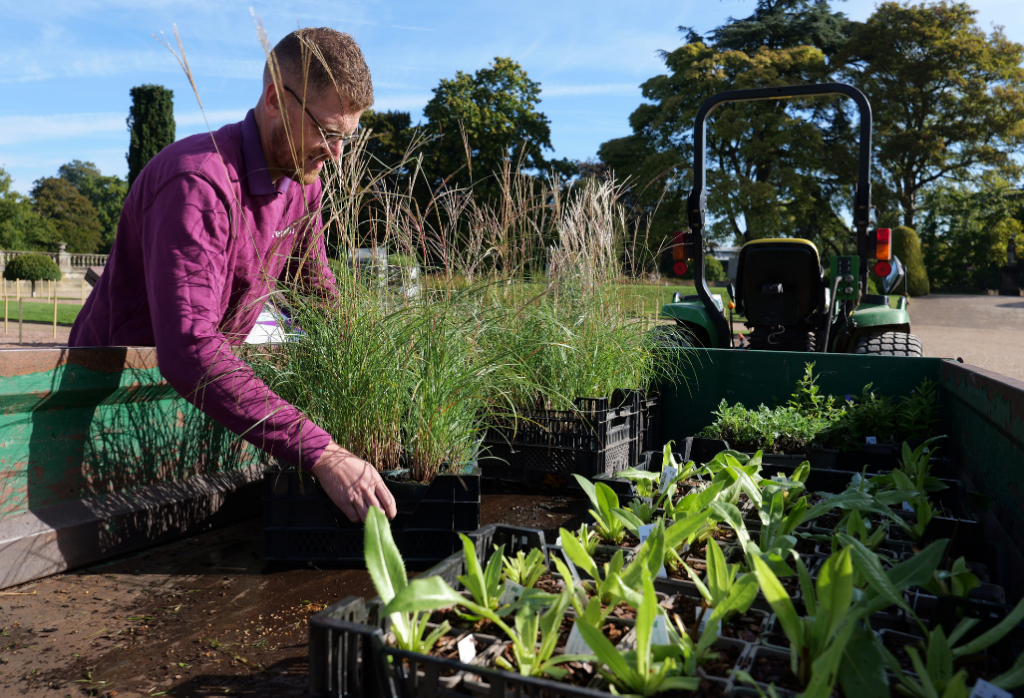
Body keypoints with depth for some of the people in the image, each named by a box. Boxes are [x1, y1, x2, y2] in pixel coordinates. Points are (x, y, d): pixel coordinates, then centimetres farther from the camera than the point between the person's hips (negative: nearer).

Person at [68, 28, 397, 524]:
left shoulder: (304, 182, -4)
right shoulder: (198, 183, -32)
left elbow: (316, 289, 10)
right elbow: (188, 351, -43)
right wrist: (320, 454, -49)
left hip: (195, 389, 7)